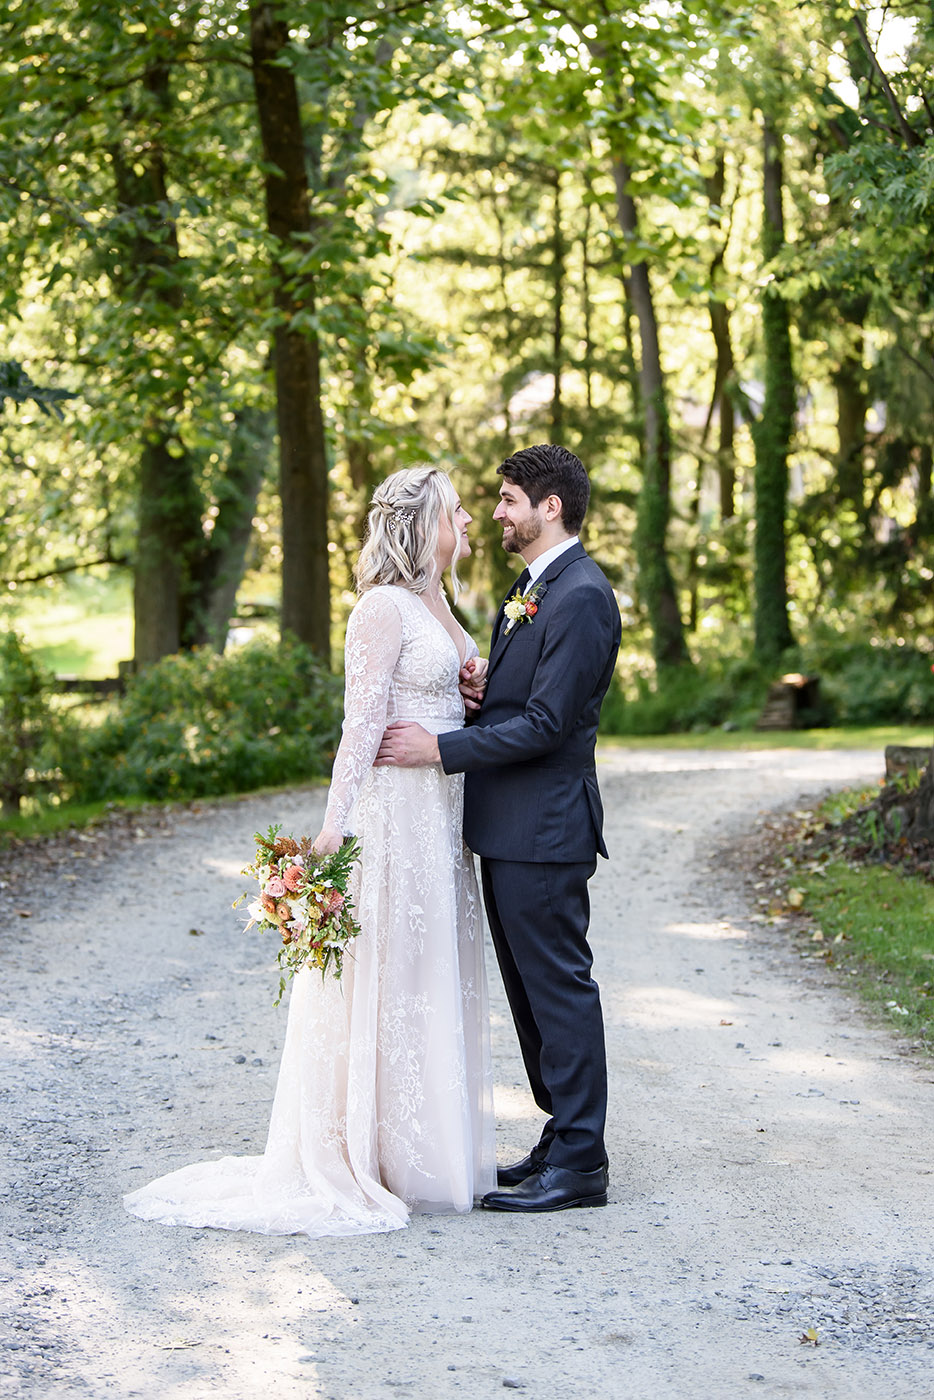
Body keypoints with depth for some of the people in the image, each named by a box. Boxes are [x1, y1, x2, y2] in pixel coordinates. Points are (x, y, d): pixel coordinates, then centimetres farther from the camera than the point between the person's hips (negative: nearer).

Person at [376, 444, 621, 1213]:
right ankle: (565, 1140, 25)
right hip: (509, 828, 10)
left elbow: (546, 723, -21)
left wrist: (439, 748, -19)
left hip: (544, 829, -10)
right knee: (532, 988, 15)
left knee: (560, 988, -3)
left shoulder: (581, 596, -16)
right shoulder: (534, 587, 17)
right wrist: (480, 687, -1)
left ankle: (579, 1164, 4)